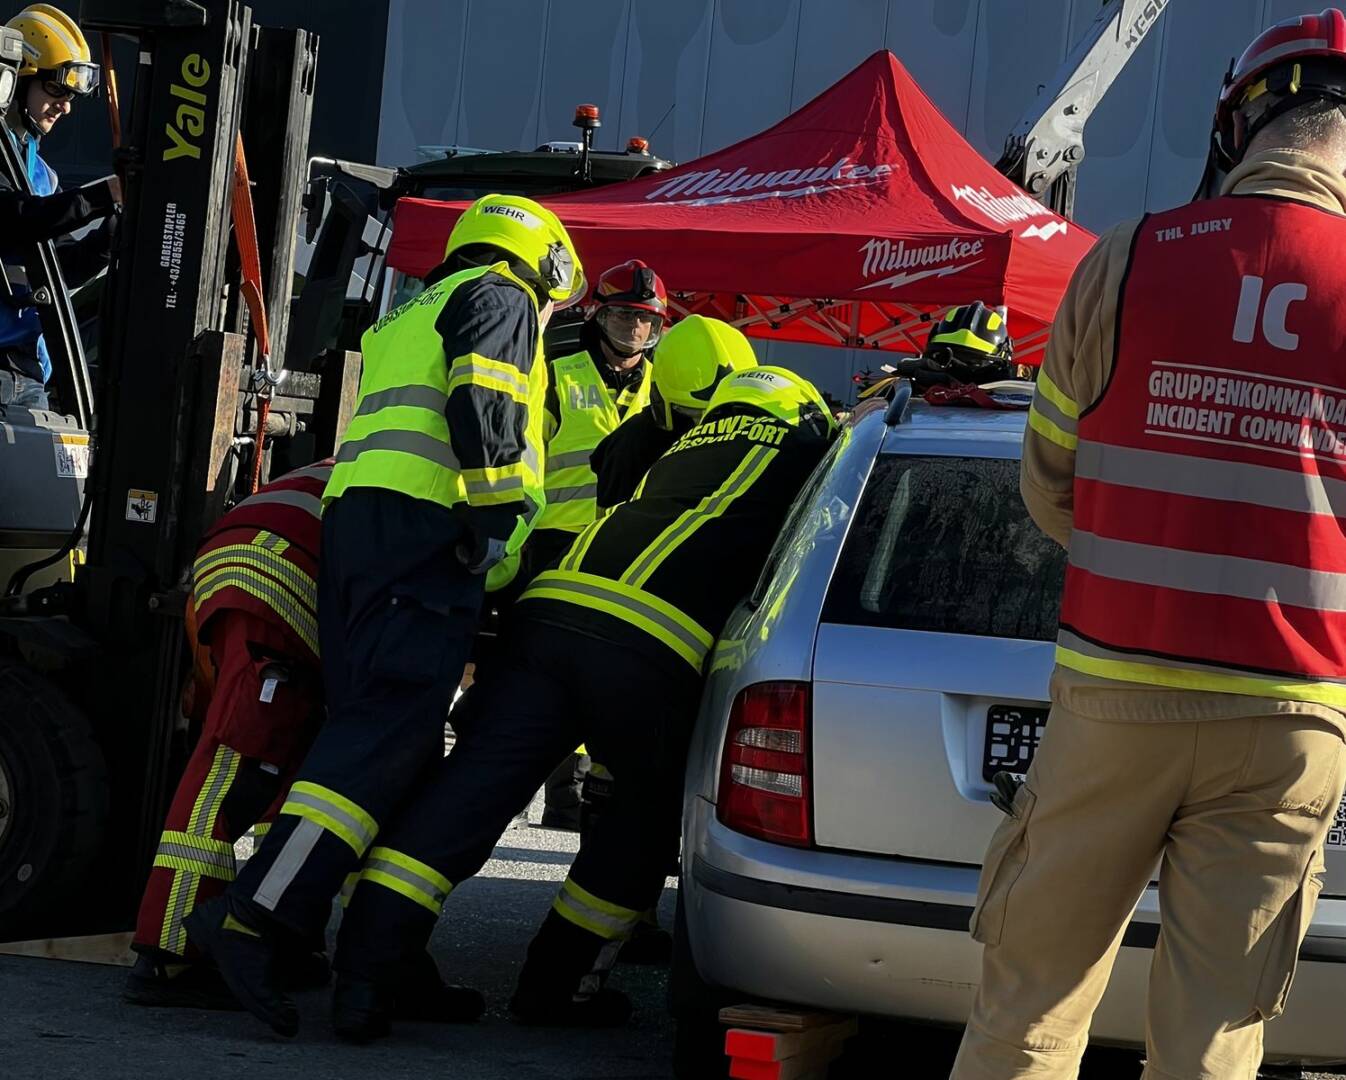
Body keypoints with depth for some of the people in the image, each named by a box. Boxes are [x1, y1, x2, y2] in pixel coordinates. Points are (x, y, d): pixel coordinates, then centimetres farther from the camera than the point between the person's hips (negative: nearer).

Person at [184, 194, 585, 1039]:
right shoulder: (501, 298, 6)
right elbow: (482, 412, -11)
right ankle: (253, 916, -29)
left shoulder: (417, 317, 34)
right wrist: (502, 516, -13)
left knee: (389, 737, 6)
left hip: (358, 519, 10)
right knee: (389, 732, -17)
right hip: (423, 528, -9)